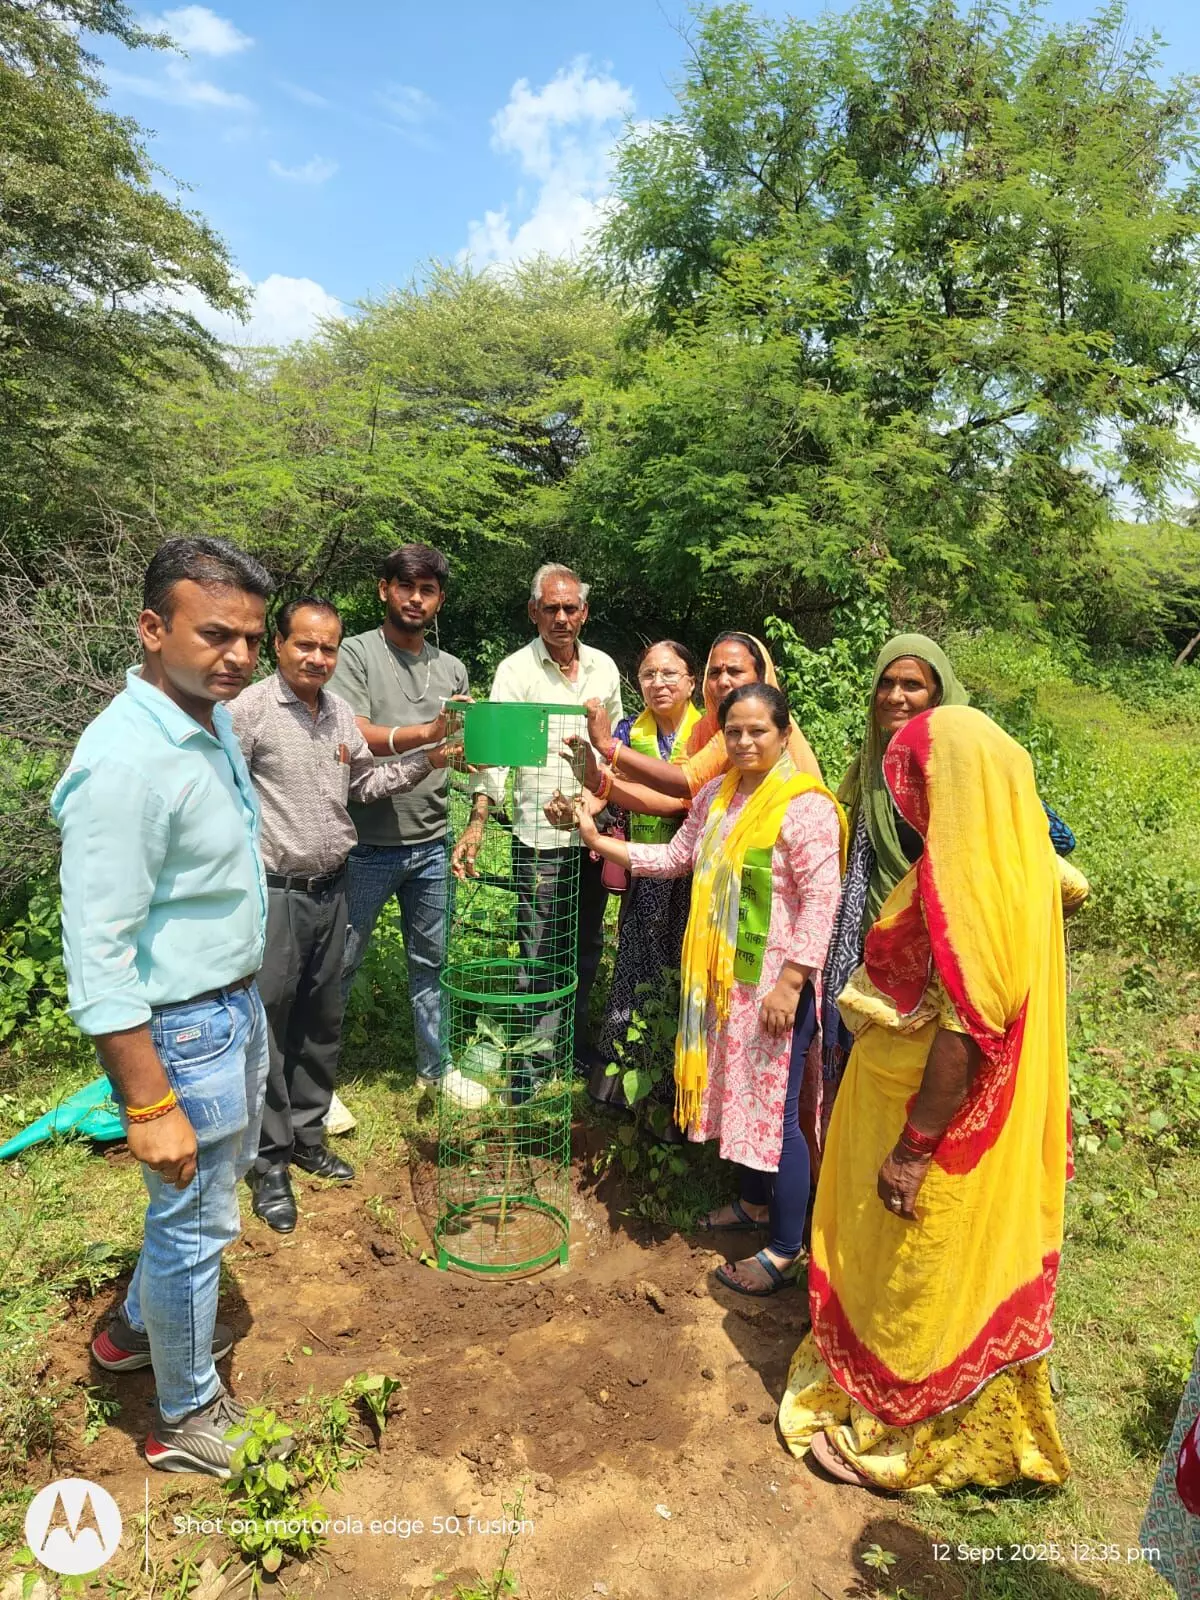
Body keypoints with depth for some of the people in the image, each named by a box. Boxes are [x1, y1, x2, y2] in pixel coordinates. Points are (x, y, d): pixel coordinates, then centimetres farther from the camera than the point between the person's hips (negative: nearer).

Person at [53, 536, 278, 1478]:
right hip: (182, 1030, -9)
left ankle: (139, 1328, 53)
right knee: (196, 1221, 11)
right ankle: (188, 1419, 37)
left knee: (221, 1179, 28)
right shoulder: (127, 760, -28)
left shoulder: (216, 719, 1)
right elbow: (98, 959, -26)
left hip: (236, 1005, 9)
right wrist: (148, 1106, -23)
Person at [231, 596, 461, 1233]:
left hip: (330, 890, 7)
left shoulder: (339, 709, 9)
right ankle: (269, 1163, 18)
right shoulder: (252, 709, -11)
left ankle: (308, 1137, 33)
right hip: (274, 893, -6)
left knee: (322, 1024, 16)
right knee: (269, 1028, 3)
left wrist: (426, 761, 6)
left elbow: (365, 783, 17)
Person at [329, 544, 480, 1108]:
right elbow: (351, 739, -18)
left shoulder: (452, 668, 12)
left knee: (432, 960, 15)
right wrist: (427, 733, -30)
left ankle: (436, 1066, 31)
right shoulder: (356, 653, -5)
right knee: (341, 963, 8)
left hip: (432, 844, 5)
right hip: (368, 845, -5)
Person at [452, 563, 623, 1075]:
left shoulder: (603, 667, 8)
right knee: (539, 949, 3)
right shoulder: (516, 670, -7)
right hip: (540, 834, -4)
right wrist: (478, 820, -28)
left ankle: (575, 1041, 32)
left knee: (587, 943, 15)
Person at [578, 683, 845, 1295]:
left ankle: (785, 1250, 20)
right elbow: (677, 857, 12)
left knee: (774, 1110, 2)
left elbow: (822, 899, -19)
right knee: (737, 1096, 20)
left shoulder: (804, 805, -16)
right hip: (721, 974, 7)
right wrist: (601, 843, 7)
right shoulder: (716, 793, 6)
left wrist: (790, 983, -20)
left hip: (775, 981, -7)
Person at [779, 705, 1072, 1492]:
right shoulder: (1013, 859, 2)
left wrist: (912, 1148, -21)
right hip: (988, 1117, 9)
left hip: (934, 1117, -9)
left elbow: (966, 1029, -28)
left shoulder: (965, 877, -28)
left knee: (912, 1274, 12)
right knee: (946, 1271, 26)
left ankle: (894, 1425, 35)